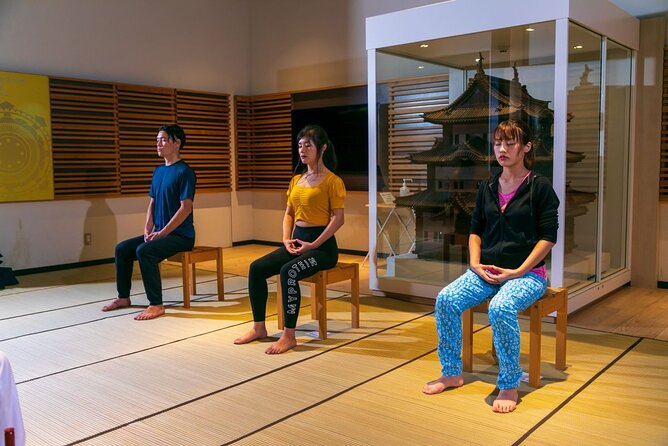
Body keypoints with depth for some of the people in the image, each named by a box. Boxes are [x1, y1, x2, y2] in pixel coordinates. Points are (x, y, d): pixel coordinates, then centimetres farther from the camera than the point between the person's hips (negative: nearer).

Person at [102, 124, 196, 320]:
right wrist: (148, 230, 1)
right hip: (160, 233, 9)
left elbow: (186, 208, -19)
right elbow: (152, 203, 16)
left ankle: (156, 304, -21)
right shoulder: (158, 171, 13)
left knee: (144, 251, -29)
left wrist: (162, 233, -19)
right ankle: (123, 297, 15)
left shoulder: (184, 172, -13)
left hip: (181, 235, -9)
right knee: (122, 248, 3)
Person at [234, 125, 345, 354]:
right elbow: (288, 213, 16)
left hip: (322, 244, -7)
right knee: (256, 268, -11)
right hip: (297, 240, 7)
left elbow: (338, 219, -13)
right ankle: (259, 327, 0)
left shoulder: (332, 181, -8)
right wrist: (286, 239, -1)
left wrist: (314, 245, -18)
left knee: (288, 272, -33)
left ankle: (289, 335, -22)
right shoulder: (296, 179, 14)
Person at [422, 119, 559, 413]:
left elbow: (548, 237, -6)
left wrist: (518, 271, -14)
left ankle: (509, 386, -19)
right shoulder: (487, 188, 13)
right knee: (446, 299, -20)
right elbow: (475, 230, 18)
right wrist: (475, 263, 0)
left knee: (500, 308, -36)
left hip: (527, 273, -5)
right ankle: (451, 373, -4)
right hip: (486, 270, 5)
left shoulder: (540, 187, -3)